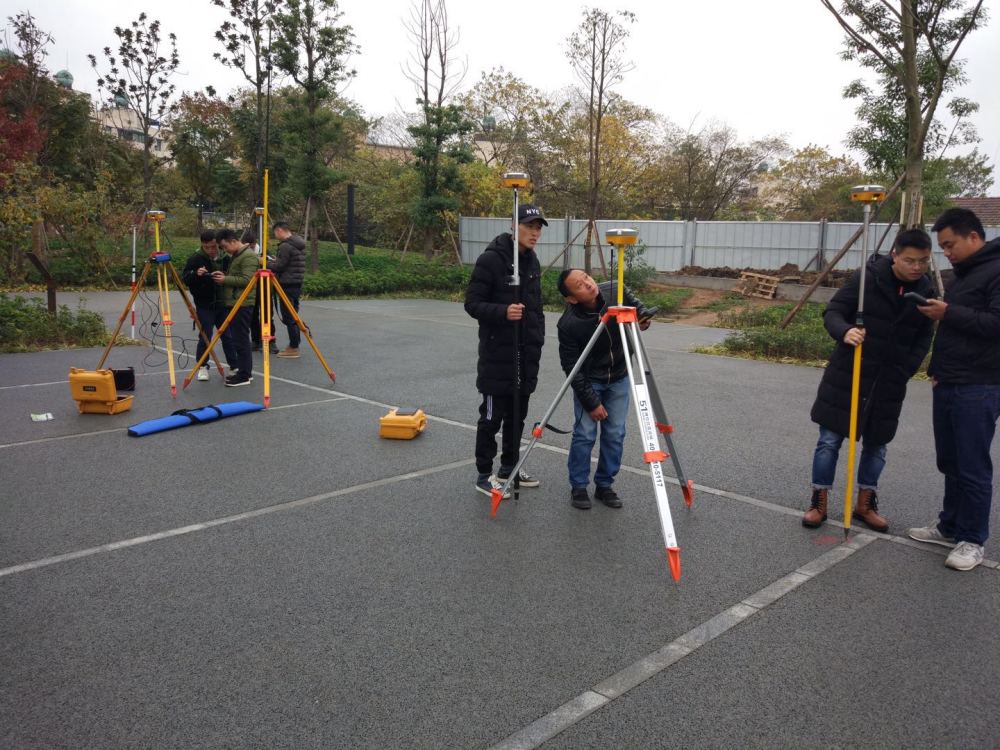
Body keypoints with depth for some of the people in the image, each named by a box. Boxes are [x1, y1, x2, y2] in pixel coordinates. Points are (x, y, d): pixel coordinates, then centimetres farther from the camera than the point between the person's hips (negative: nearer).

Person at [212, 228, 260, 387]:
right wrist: (223, 275, 9)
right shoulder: (235, 256, 20)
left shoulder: (248, 256, -12)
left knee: (241, 339, -8)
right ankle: (243, 370, 21)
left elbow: (246, 280, -20)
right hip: (232, 303, 10)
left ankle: (244, 375, -5)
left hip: (241, 304, -10)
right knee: (237, 338, 13)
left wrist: (225, 279, -15)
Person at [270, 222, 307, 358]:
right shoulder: (299, 245, 14)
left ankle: (293, 348, -4)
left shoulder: (285, 246, -14)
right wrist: (275, 261, 20)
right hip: (297, 284, 9)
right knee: (293, 316, 14)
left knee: (288, 318, -5)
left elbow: (279, 266, -15)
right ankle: (294, 345, 18)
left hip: (287, 285, -9)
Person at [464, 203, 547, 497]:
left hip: (527, 353, 8)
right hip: (497, 354, -7)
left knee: (517, 414, 14)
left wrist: (538, 337, 16)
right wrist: (502, 311, -29)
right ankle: (484, 475, 12)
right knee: (492, 415, 0)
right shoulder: (491, 259, -11)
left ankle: (509, 468, 28)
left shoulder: (532, 261, 13)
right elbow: (472, 302, -13)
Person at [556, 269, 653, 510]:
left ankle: (604, 485, 20)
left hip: (619, 377, 4)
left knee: (615, 434, 4)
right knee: (585, 433, -6)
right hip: (588, 380, -3)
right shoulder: (568, 325, -28)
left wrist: (643, 317, -20)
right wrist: (591, 402, -17)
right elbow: (572, 368, -19)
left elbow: (636, 305, 4)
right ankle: (578, 487, 13)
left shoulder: (617, 291, -19)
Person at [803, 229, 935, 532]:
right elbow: (833, 311, -9)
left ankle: (865, 504, 27)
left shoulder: (926, 293, 3)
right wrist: (845, 332, -31)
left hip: (889, 383, 4)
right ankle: (819, 502, 14)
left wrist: (904, 371, -6)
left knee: (876, 444, 12)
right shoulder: (866, 278, -10)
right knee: (830, 439, 1)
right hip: (847, 375, -4)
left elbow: (923, 339, 8)